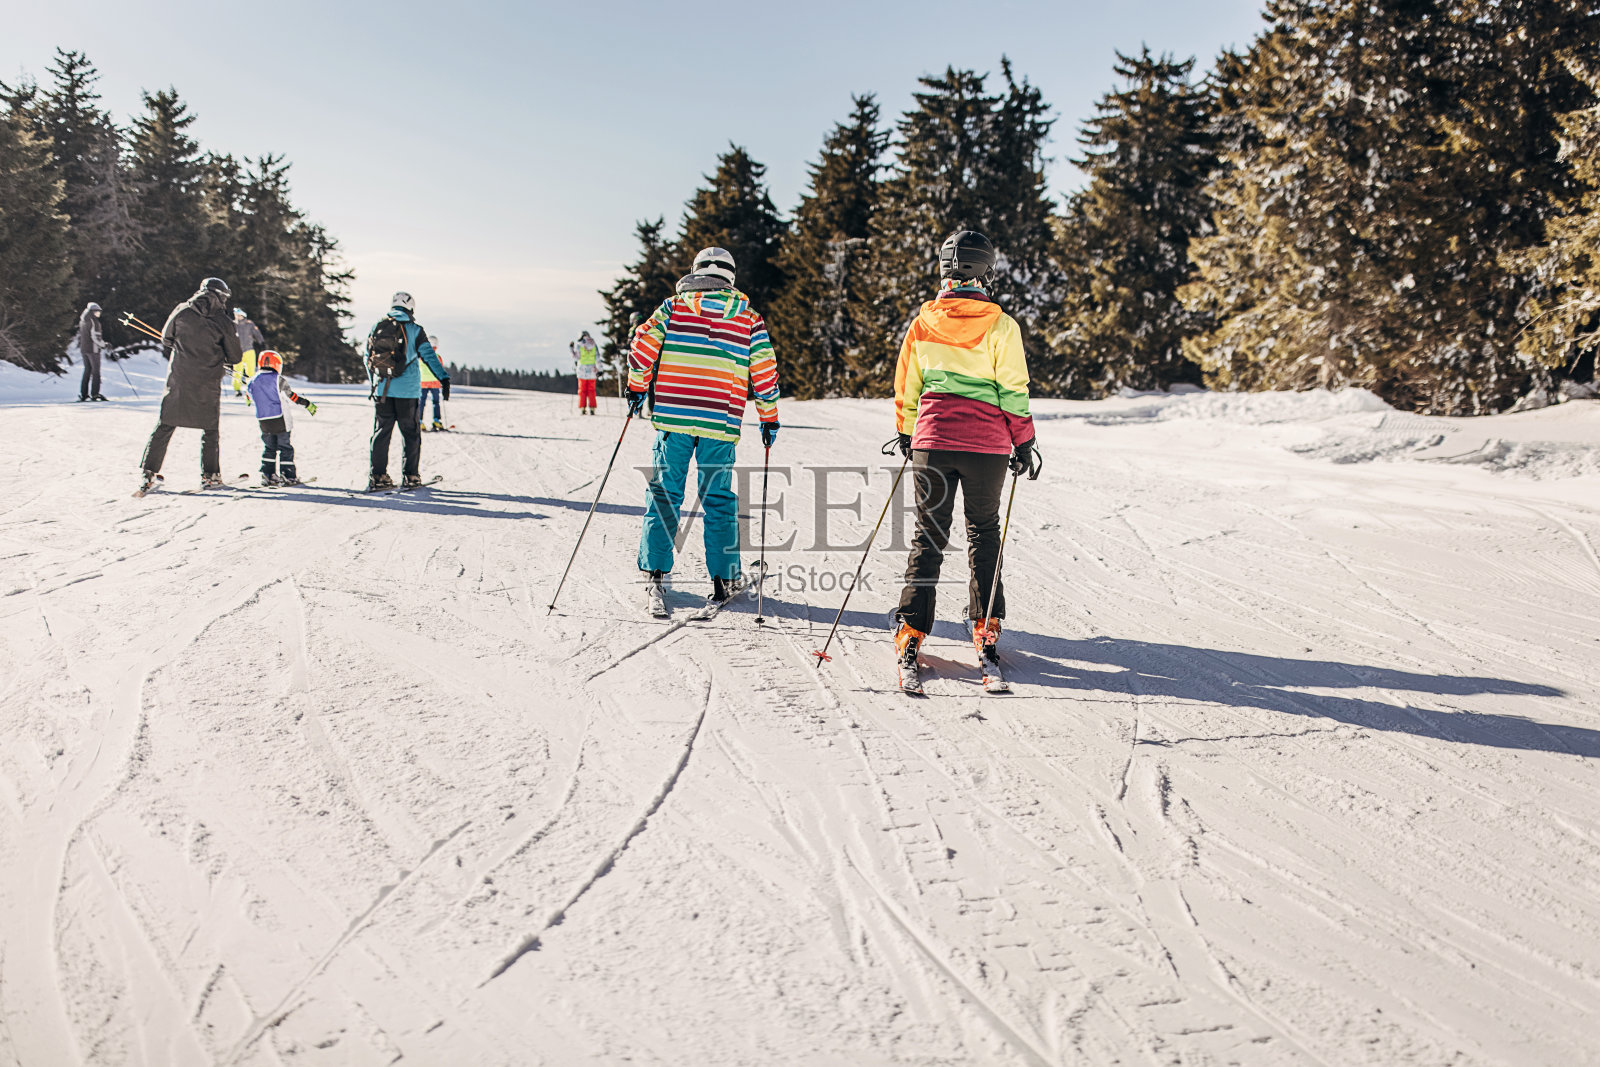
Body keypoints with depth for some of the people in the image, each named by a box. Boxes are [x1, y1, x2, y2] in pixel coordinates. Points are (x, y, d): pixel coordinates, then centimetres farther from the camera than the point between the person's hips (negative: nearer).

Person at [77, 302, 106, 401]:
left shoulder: (82, 321, 13)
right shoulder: (94, 322, -13)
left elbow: (79, 336, 18)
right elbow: (95, 337, -19)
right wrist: (104, 345, -6)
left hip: (83, 349, 8)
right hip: (93, 349, -8)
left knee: (87, 370, 13)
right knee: (96, 371, -3)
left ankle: (83, 394, 11)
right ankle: (94, 394, -7)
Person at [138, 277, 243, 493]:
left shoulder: (181, 311, 1)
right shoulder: (222, 322, -5)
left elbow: (166, 339, 12)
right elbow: (235, 357, 1)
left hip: (178, 380, 2)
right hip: (207, 385, -2)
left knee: (164, 426, 8)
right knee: (209, 429, 12)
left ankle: (149, 473, 6)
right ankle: (209, 475, 11)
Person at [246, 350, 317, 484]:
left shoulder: (252, 381, 5)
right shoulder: (278, 379, -9)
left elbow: (251, 400, 13)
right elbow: (292, 395, -8)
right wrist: (307, 404, 0)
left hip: (263, 421, 4)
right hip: (280, 420, -4)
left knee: (269, 448, 15)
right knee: (285, 448, 3)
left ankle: (267, 475, 8)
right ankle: (288, 477, 1)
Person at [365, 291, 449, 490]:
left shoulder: (376, 328, 8)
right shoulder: (414, 329, -4)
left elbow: (368, 358, 14)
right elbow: (428, 356, -12)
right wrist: (444, 379, -13)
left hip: (381, 390, 3)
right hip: (407, 390, -3)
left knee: (381, 431, 9)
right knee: (410, 433, 6)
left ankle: (378, 476, 6)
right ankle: (410, 475, 6)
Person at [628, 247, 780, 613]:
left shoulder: (675, 305, 7)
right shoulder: (748, 317, 8)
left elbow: (643, 345, -2)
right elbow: (764, 373, 6)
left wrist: (637, 389, 10)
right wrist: (769, 418, 16)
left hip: (672, 416, 0)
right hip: (721, 423, 0)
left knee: (664, 493, 6)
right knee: (719, 500, 10)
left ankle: (655, 573, 1)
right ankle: (724, 579, 13)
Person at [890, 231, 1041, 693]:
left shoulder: (923, 322, 2)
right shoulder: (999, 325, -6)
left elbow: (906, 386, 10)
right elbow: (1013, 388, -4)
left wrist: (907, 434, 23)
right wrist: (1023, 442, 6)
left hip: (932, 439, 1)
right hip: (987, 444, -1)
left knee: (928, 537, 6)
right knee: (984, 533, 15)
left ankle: (911, 633, -1)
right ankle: (985, 632, 17)